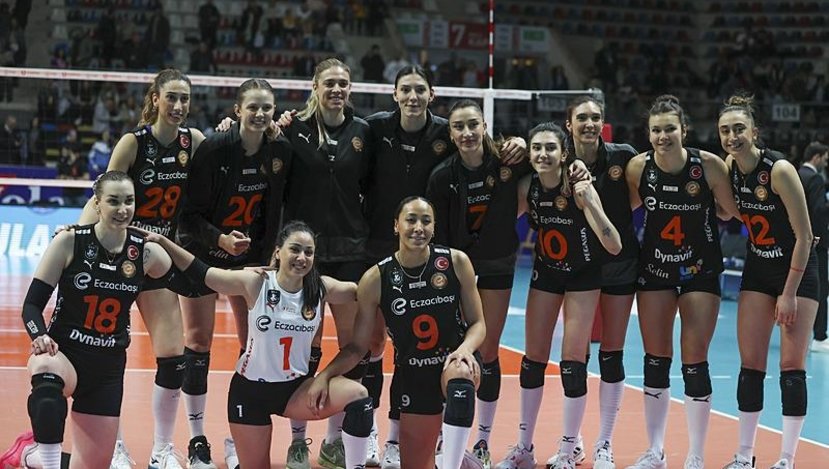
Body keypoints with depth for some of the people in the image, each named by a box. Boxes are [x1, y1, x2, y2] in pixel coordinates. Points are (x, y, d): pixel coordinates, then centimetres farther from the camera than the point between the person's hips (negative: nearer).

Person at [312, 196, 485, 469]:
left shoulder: (456, 262, -9)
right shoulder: (376, 279, -9)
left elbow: (477, 323, -1)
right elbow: (358, 346, -1)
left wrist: (465, 348, -22)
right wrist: (324, 376, -16)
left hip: (454, 361, -1)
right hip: (413, 377, 2)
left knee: (460, 379, -39)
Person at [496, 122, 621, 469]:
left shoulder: (580, 187, -25)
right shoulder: (527, 187, -14)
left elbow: (614, 246, -33)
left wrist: (590, 204, -43)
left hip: (583, 274, -4)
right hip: (545, 272, 4)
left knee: (572, 362, -5)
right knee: (533, 359, 5)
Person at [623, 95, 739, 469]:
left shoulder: (709, 165, -18)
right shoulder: (638, 167, -11)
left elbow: (733, 210, -8)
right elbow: (625, 207, 5)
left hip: (700, 270, -2)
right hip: (654, 268, 2)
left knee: (694, 364, -2)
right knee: (655, 362, 8)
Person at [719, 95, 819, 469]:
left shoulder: (779, 170, -22)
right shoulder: (730, 166, -5)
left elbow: (804, 237, -18)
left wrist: (789, 293, -17)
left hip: (798, 271, -5)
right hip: (757, 270, 5)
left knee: (791, 365, -5)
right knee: (750, 364, 3)